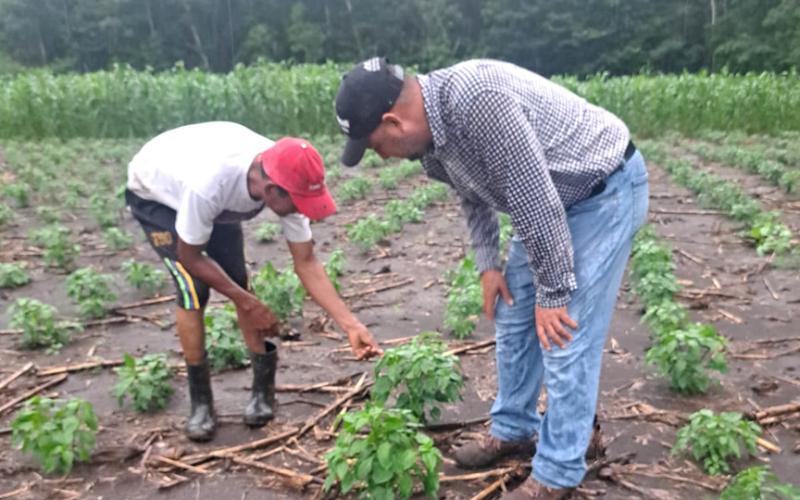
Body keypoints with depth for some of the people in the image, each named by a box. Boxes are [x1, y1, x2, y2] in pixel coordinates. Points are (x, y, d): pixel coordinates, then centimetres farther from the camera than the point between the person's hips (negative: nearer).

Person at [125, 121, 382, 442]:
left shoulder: (285, 180, -30)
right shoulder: (209, 184, -46)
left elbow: (306, 263, -22)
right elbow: (190, 257, -28)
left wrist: (351, 326, -27)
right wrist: (248, 304, -23)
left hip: (218, 196, 5)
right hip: (153, 193, -4)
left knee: (237, 281, -5)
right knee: (193, 289, -18)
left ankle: (264, 386, 9)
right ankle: (201, 403, -3)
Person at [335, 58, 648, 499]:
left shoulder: (477, 99, -34)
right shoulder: (428, 134, -5)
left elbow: (535, 198, -30)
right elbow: (473, 193, 13)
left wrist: (553, 292, -22)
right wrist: (488, 264, 6)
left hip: (606, 189, -9)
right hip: (547, 198, 9)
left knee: (566, 336, -9)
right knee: (513, 318, 12)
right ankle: (513, 430, 29)